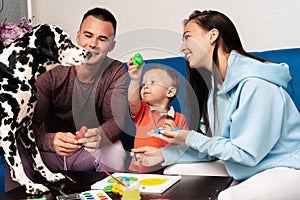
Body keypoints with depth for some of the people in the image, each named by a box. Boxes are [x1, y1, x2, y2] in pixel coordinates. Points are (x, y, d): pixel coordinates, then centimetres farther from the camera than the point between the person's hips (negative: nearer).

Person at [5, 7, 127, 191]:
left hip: (90, 150, 1)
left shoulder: (116, 72, -10)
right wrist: (52, 141, -48)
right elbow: (30, 125, -23)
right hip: (50, 150, -1)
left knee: (114, 150, -30)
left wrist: (99, 135, -46)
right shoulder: (51, 72, -17)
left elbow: (117, 120, -20)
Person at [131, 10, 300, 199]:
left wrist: (191, 139, -12)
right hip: (250, 173, 9)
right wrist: (164, 154, 3)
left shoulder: (255, 84, -21)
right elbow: (213, 147, 11)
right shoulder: (217, 87, 7)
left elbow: (246, 154, -20)